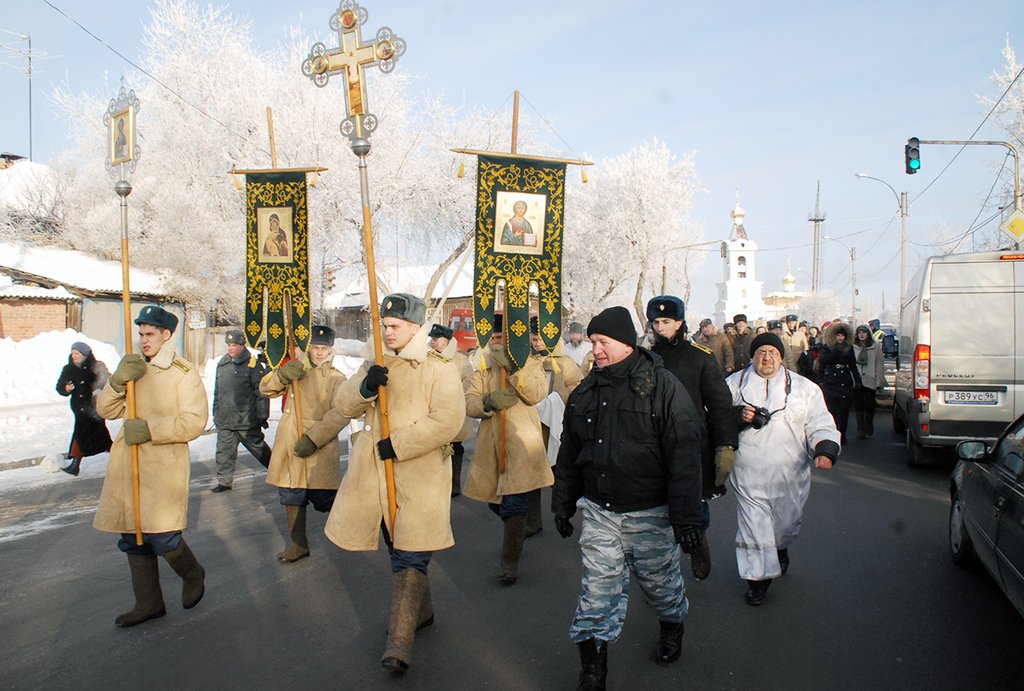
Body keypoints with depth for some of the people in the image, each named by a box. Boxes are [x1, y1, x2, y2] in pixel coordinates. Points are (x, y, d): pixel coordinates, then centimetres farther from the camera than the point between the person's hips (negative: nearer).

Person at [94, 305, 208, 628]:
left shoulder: (183, 372, -7)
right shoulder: (134, 368, 13)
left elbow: (194, 421, -14)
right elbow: (106, 409, 7)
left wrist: (150, 429, -21)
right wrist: (118, 380, -11)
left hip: (164, 466, -7)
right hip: (127, 465, 7)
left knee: (162, 536, -10)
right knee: (132, 537, 12)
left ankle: (192, 574, 21)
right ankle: (148, 602, 27)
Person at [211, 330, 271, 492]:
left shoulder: (252, 364, -8)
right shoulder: (222, 364, 11)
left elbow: (261, 392, -9)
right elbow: (217, 391, 20)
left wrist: (262, 415, -11)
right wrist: (216, 413, 20)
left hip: (247, 419, -5)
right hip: (224, 421, 5)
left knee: (258, 447, 7)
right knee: (224, 451, 7)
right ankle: (224, 480, 17)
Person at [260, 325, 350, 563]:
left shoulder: (336, 379, -7)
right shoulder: (296, 370, 11)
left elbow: (341, 414, -20)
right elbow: (266, 389, 5)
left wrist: (313, 439, -26)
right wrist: (282, 374, -17)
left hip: (319, 452, -5)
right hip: (289, 447, 5)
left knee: (326, 499, 0)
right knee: (292, 498, 14)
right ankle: (298, 544, 30)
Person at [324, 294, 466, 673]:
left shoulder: (441, 368, -5)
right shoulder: (375, 365, 13)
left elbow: (447, 420, -17)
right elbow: (345, 404, 4)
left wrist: (398, 445, -19)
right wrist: (364, 388, -19)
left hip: (420, 476, -6)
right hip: (374, 476, 6)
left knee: (409, 557, -9)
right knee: (400, 551, 18)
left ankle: (399, 641, -5)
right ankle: (422, 610, 38)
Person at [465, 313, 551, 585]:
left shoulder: (530, 363, 2)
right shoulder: (484, 366, 11)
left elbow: (537, 394, -16)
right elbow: (469, 403, 0)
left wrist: (512, 367, -23)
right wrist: (488, 402, -21)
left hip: (521, 443, -4)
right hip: (490, 444, 5)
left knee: (514, 504, -9)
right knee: (494, 499, 16)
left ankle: (510, 561, 5)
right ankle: (517, 534, 44)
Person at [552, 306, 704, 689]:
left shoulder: (662, 386, -11)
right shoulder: (585, 392, 5)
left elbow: (685, 456, -14)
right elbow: (569, 453, 14)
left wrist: (686, 516, -17)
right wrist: (563, 503, 16)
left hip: (650, 514, -3)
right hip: (598, 512, 3)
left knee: (660, 582, 16)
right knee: (598, 592, 3)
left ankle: (672, 627, 47)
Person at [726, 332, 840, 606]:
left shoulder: (804, 388, 5)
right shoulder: (735, 384, 3)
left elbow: (820, 425, 3)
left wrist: (825, 451, -14)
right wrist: (738, 417, -14)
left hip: (790, 473, 2)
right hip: (749, 474, -1)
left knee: (786, 522, 17)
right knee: (752, 524, -3)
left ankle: (781, 551, 50)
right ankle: (758, 577, 14)